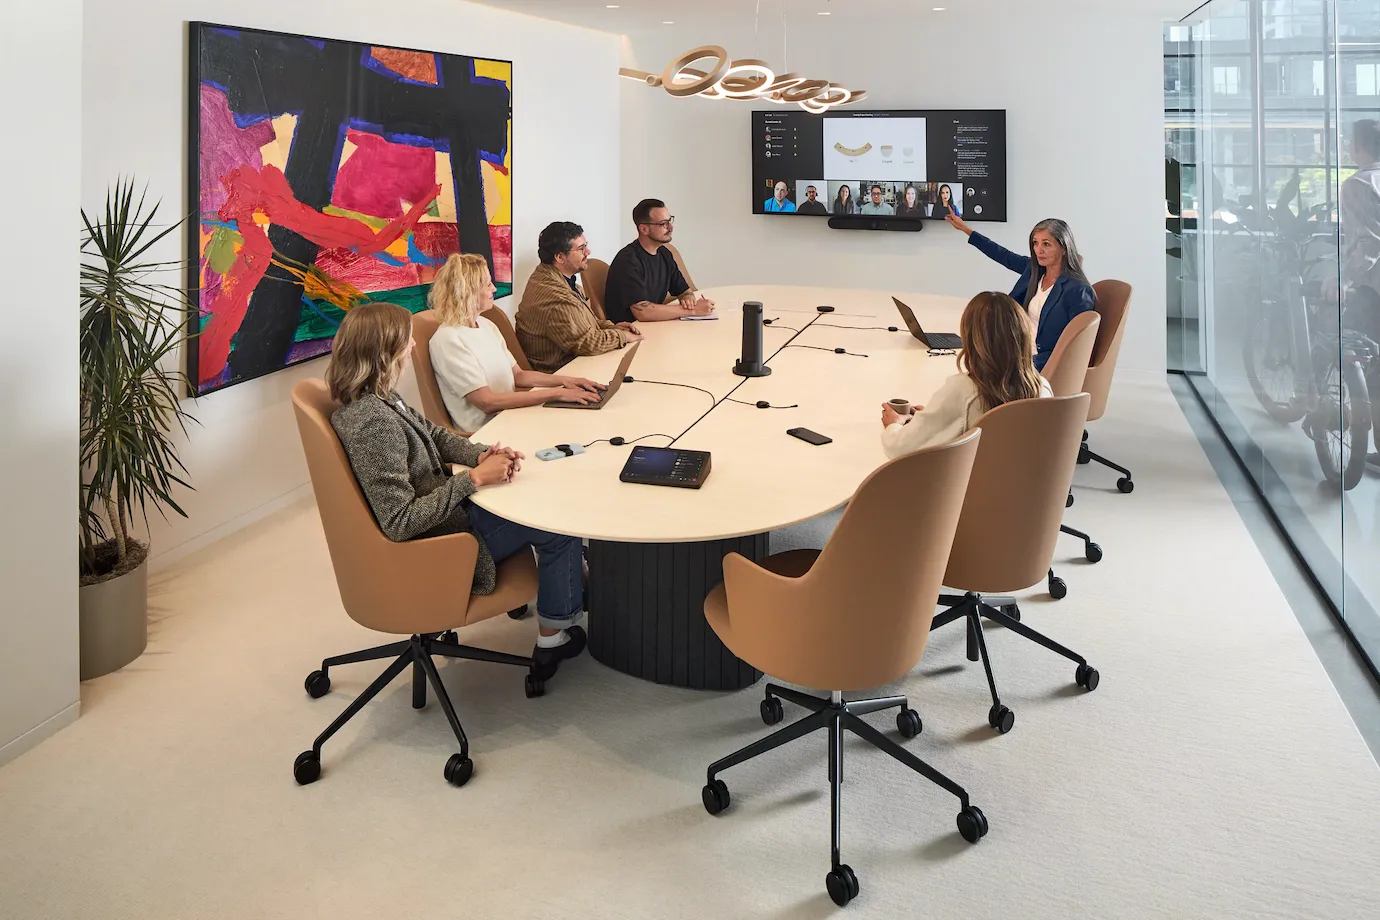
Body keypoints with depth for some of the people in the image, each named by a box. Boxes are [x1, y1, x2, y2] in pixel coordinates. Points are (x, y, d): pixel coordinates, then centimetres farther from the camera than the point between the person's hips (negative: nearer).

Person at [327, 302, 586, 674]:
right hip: (434, 549, -10)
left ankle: (571, 579, 37)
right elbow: (400, 522, -33)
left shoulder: (378, 398, -3)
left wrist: (482, 454, -8)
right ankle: (552, 640, 16)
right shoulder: (373, 424, -32)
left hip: (438, 504, 10)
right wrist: (474, 478, -28)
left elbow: (434, 435, 11)